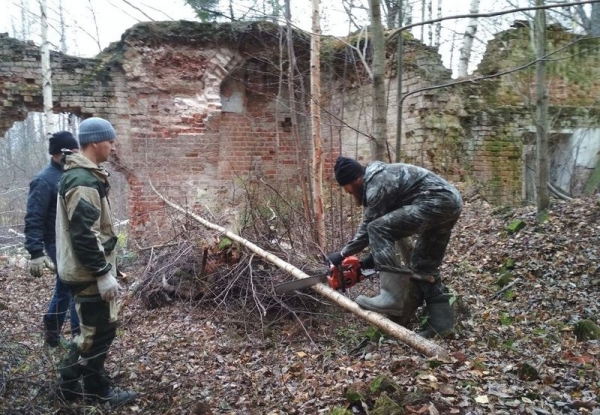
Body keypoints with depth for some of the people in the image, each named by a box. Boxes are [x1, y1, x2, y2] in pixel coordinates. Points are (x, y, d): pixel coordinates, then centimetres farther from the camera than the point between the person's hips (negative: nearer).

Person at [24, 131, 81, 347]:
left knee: (65, 288, 17)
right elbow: (34, 219, -18)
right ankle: (79, 333, 11)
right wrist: (36, 252, -23)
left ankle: (52, 330, 32)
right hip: (59, 244, -8)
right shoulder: (44, 180, -15)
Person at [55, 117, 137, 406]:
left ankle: (71, 381, 32)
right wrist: (103, 273, -21)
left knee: (95, 329, 20)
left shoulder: (82, 175, 12)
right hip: (89, 273, -10)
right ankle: (97, 390, 20)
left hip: (88, 270, 10)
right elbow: (84, 236, -25)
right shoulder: (84, 182, -21)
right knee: (100, 331, 4)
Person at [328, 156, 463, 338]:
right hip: (450, 201, 11)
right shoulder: (379, 177, 18)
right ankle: (441, 323, 17)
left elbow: (368, 228, -3)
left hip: (437, 202, -11)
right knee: (425, 265, 15)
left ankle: (392, 297, -18)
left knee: (377, 230, -15)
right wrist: (376, 256, 23)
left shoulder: (376, 187, -12)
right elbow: (390, 222, 23)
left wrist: (343, 254, 8)